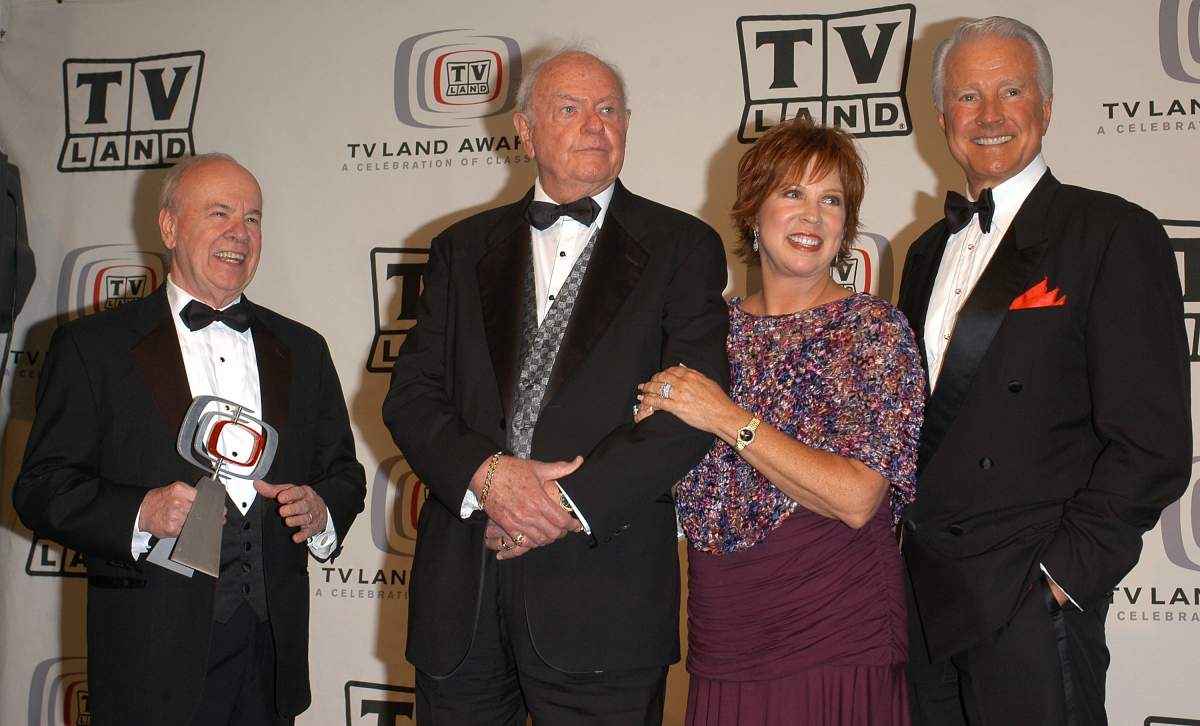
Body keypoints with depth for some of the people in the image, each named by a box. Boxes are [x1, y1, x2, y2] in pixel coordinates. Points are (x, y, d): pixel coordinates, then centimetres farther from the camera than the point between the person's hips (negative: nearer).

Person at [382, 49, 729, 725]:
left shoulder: (683, 247, 4)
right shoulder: (463, 249, 13)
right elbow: (411, 395, 6)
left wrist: (572, 501, -14)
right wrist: (486, 473, -12)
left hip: (604, 596, -2)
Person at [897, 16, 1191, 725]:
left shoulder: (1114, 234, -8)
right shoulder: (929, 252, 14)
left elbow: (1153, 445, -13)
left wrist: (1064, 573, -14)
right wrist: (906, 548, 7)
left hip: (1032, 605, -6)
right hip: (927, 594, 6)